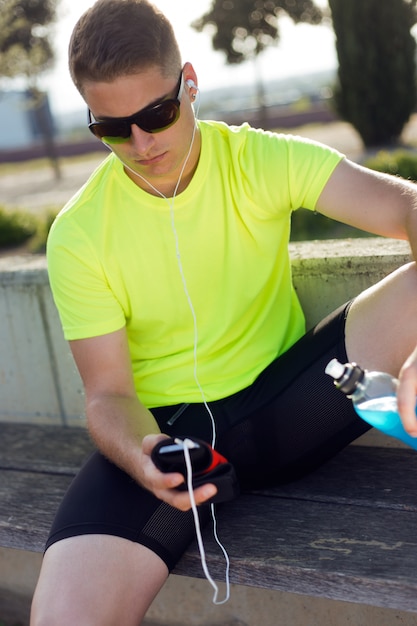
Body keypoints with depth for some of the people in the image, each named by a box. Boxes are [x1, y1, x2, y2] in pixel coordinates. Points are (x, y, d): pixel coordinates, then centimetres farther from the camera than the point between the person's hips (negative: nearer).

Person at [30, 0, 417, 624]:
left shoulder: (261, 161, -7)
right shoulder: (78, 234, -8)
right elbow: (108, 392, -5)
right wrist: (139, 454, -30)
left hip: (283, 401, 2)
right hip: (167, 426, -1)